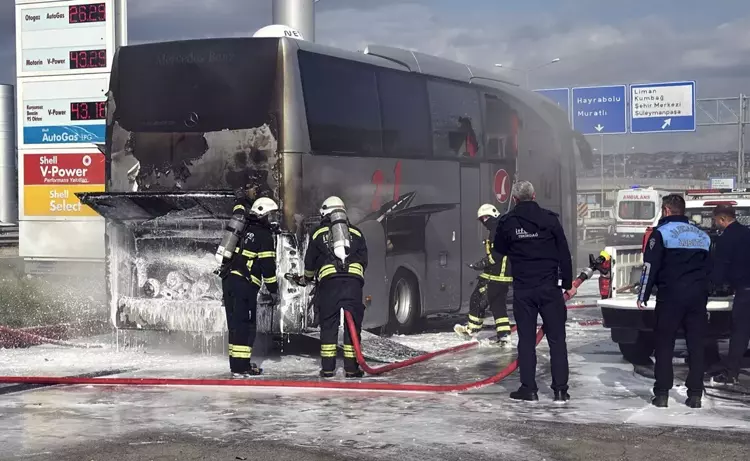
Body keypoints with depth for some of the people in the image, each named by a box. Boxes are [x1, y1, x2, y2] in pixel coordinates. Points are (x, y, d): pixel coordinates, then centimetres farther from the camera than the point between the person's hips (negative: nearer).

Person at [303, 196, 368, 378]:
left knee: (328, 324, 5)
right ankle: (351, 367, 1)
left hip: (328, 281, -1)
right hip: (354, 280, 1)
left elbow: (310, 261, 23)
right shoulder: (356, 232, 21)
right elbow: (363, 260, 20)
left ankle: (327, 367, 4)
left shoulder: (318, 233, 17)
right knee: (353, 323, 3)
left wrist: (308, 278, 42)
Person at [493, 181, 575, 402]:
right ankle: (560, 390, 4)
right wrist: (568, 283, 6)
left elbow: (500, 249, 14)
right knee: (556, 338, 5)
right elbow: (564, 253, -2)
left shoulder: (507, 222, -2)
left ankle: (528, 388, 6)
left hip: (523, 290, 0)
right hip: (549, 288, 0)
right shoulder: (549, 219, -4)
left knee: (526, 339, 7)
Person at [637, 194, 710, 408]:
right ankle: (695, 395, 7)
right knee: (696, 346, 7)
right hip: (698, 297, 5)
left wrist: (643, 295, -1)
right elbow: (710, 269, 19)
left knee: (664, 345, 2)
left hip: (670, 296, -4)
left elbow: (650, 266, -7)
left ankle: (662, 394, 1)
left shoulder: (662, 232, -4)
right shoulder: (702, 235, 15)